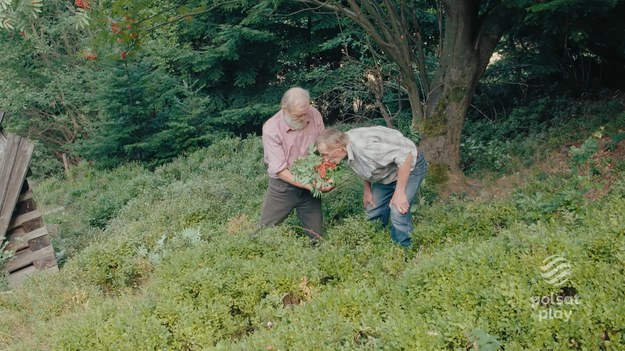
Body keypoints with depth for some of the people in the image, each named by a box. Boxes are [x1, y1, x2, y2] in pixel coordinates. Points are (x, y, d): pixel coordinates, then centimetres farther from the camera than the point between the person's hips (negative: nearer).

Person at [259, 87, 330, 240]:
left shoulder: (314, 115, -11)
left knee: (316, 235, 9)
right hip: (283, 187, -3)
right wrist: (309, 186, -28)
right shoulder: (271, 128, -21)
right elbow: (280, 170, -21)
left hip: (310, 183, 3)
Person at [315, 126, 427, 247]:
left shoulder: (364, 146, -37)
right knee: (372, 214, 9)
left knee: (398, 214, -21)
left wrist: (399, 193, -32)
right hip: (387, 172, 9)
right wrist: (367, 189, 4)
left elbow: (405, 157, -36)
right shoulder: (346, 143, -11)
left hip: (409, 166, -9)